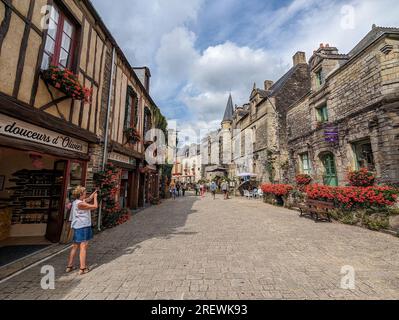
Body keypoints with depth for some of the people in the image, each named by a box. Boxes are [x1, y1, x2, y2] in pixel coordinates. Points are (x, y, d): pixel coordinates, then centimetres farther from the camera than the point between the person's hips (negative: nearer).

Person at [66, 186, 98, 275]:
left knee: (75, 247, 20)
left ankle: (69, 267, 30)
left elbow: (88, 199, 20)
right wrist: (95, 197, -3)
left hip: (77, 227, 9)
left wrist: (94, 193, 12)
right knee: (83, 248, 0)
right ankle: (83, 269, 8)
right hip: (83, 227, -9)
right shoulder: (81, 204, -20)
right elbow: (95, 206, -16)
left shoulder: (76, 202, 8)